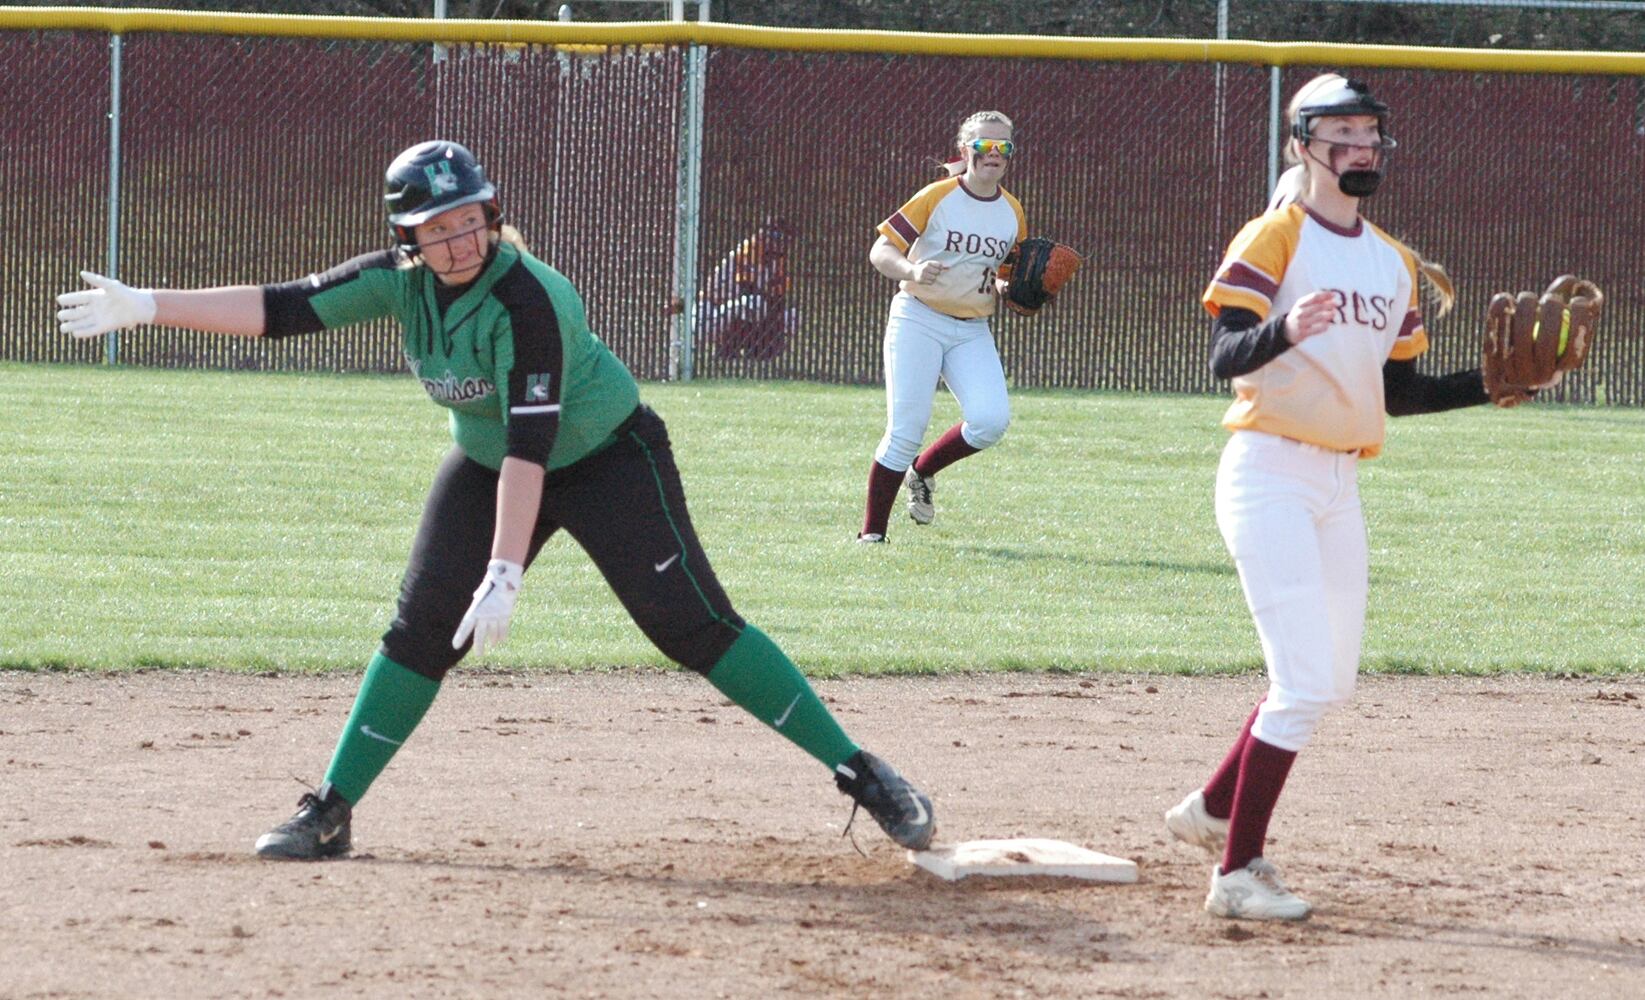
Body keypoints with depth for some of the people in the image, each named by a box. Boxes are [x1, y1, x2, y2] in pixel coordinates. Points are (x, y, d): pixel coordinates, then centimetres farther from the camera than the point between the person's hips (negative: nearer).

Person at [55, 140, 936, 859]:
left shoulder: (528, 299, -31)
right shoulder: (403, 280, -12)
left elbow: (530, 447, -35)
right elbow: (281, 309, -12)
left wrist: (505, 573, -40)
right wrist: (145, 306, -19)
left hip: (607, 460, -6)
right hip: (487, 464, 6)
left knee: (691, 621, -14)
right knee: (425, 623, -5)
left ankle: (860, 774, -11)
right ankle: (331, 813, 2)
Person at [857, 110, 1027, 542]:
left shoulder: (1013, 213, 7)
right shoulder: (936, 198, -9)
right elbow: (880, 251, -10)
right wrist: (912, 271, -30)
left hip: (973, 330, 4)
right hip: (918, 319, -4)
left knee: (991, 420, -15)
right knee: (905, 430, -10)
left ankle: (922, 472, 13)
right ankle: (871, 532, 3)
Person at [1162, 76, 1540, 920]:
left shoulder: (1394, 264, 13)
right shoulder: (1274, 238, -9)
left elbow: (1396, 392, 17)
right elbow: (1224, 358, -20)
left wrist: (1491, 386, 5)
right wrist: (1284, 330, -40)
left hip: (1340, 484, 8)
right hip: (1270, 474, -8)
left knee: (1330, 682, 14)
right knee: (1305, 682, -14)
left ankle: (1211, 810, 32)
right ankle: (1236, 872, -6)